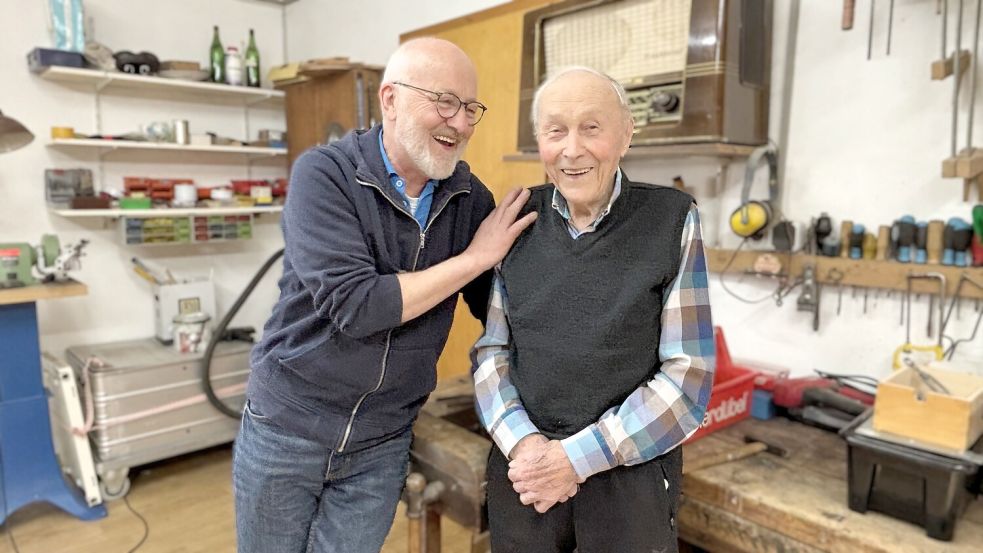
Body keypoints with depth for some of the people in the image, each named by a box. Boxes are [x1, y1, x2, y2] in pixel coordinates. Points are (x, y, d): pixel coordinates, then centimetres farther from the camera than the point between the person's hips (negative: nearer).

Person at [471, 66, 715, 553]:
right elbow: (491, 350, 3)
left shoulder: (671, 221, -8)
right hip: (524, 473, 2)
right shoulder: (518, 220, -1)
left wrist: (576, 458, -14)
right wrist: (522, 443, -13)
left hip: (631, 473, -2)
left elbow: (688, 374, -10)